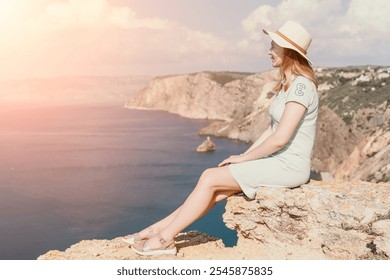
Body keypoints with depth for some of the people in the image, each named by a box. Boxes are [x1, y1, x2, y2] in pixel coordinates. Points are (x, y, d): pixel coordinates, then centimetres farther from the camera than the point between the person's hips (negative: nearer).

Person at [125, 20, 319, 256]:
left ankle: (165, 238, -3)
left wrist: (244, 158, -10)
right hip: (277, 162, 9)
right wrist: (244, 157, 6)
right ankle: (158, 229, 0)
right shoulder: (287, 84, 15)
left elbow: (280, 138, -23)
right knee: (214, 192, -4)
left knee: (210, 178, -13)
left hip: (290, 166, -9)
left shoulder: (301, 86, -18)